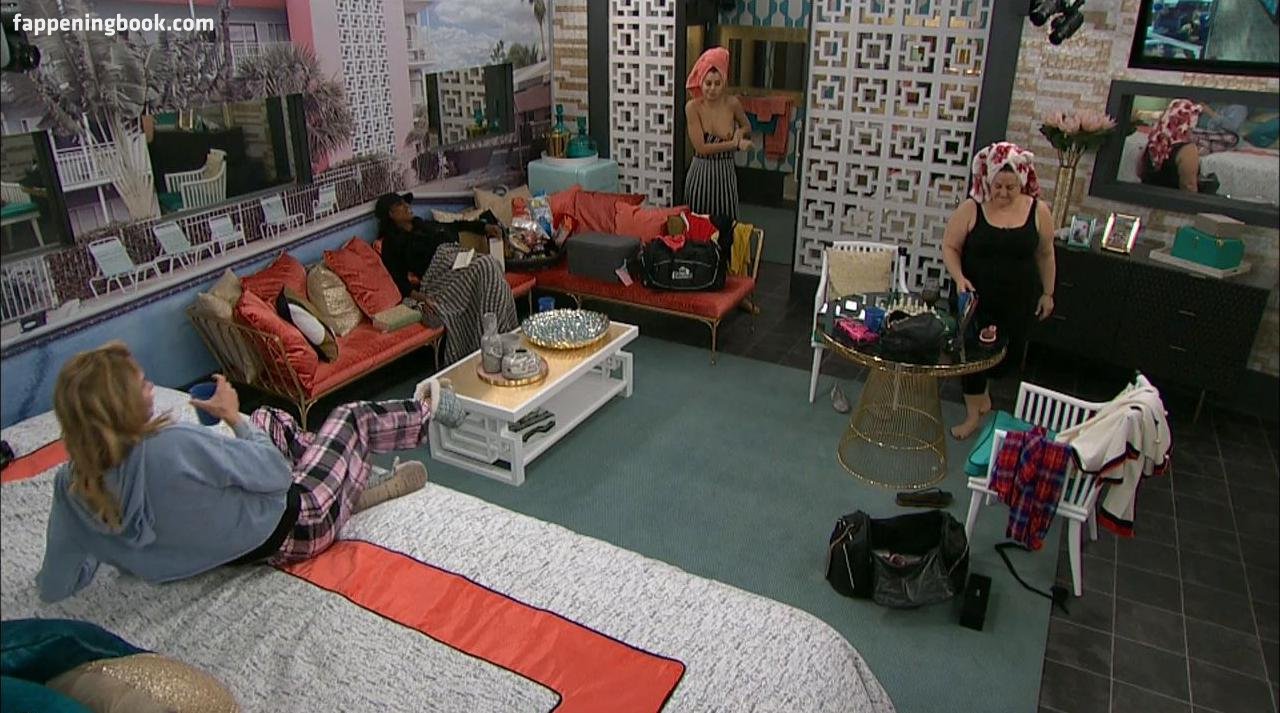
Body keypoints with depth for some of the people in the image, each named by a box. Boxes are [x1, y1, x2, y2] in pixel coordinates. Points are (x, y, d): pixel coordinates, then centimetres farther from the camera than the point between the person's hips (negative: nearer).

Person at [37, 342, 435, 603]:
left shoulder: (73, 485, -16)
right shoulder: (175, 447, -38)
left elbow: (54, 587, -6)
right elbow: (278, 472, -23)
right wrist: (233, 416, -11)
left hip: (243, 551, 7)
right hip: (291, 533, -7)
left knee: (268, 419, 26)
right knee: (352, 415, 12)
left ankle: (351, 489, 41)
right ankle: (425, 414, 41)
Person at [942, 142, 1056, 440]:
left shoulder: (1037, 210, -6)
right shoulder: (971, 208, -11)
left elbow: (1045, 254, 4)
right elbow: (950, 247, -5)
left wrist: (1047, 293, 9)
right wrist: (959, 278, -21)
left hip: (1019, 301, 2)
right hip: (975, 297, -1)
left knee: (1009, 353, 13)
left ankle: (982, 386, 47)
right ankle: (973, 413, 23)